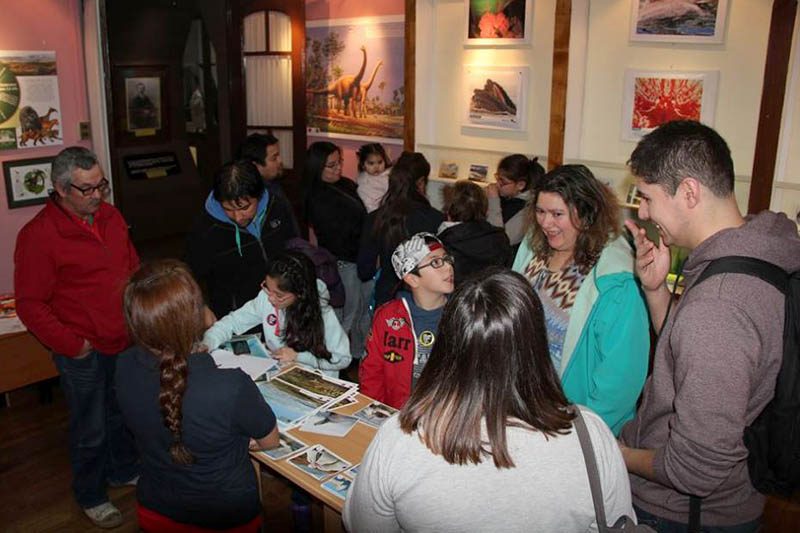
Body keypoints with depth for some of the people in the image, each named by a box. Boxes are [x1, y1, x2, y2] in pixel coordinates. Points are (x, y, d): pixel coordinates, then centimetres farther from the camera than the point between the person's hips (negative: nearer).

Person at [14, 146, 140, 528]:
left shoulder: (110, 216, 2)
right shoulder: (38, 235, -19)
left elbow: (133, 267, 15)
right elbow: (31, 306, -15)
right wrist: (72, 345, -17)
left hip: (126, 342, 6)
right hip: (84, 353, -6)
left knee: (123, 415, 24)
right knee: (91, 431, 11)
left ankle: (124, 470, 48)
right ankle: (91, 496, 34)